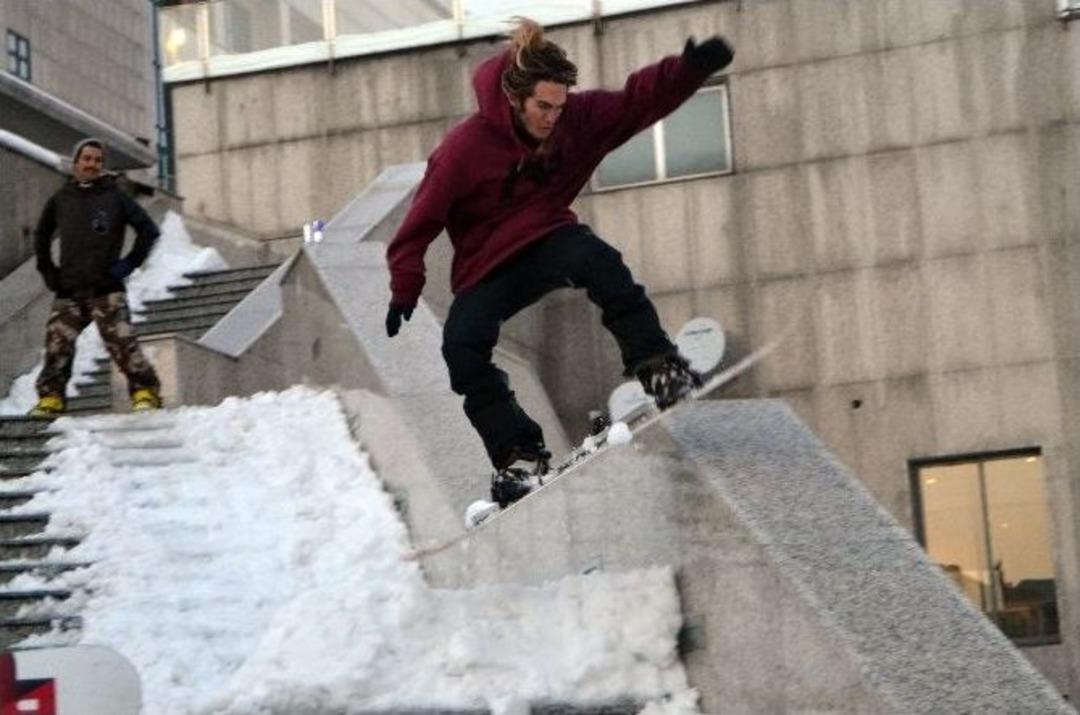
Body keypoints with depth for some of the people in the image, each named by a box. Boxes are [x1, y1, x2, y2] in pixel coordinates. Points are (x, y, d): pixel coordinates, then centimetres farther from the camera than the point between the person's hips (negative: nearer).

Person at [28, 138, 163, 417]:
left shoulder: (115, 197, 4)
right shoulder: (60, 199, 12)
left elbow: (149, 230, 3)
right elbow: (41, 236, 27)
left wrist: (129, 263, -3)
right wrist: (47, 270, 16)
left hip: (107, 289, -3)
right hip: (68, 292, 3)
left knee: (123, 344, -12)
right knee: (57, 346, -3)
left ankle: (145, 392, -6)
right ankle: (51, 397, 7)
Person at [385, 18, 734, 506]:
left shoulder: (578, 119, -11)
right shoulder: (465, 147, -21)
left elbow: (640, 99, -9)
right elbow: (424, 218, -15)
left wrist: (691, 68, -26)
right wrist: (405, 290, -15)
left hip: (548, 241, 1)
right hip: (487, 268, -1)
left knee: (594, 257, -33)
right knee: (462, 348, -22)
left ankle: (658, 368, -36)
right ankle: (519, 453, -13)